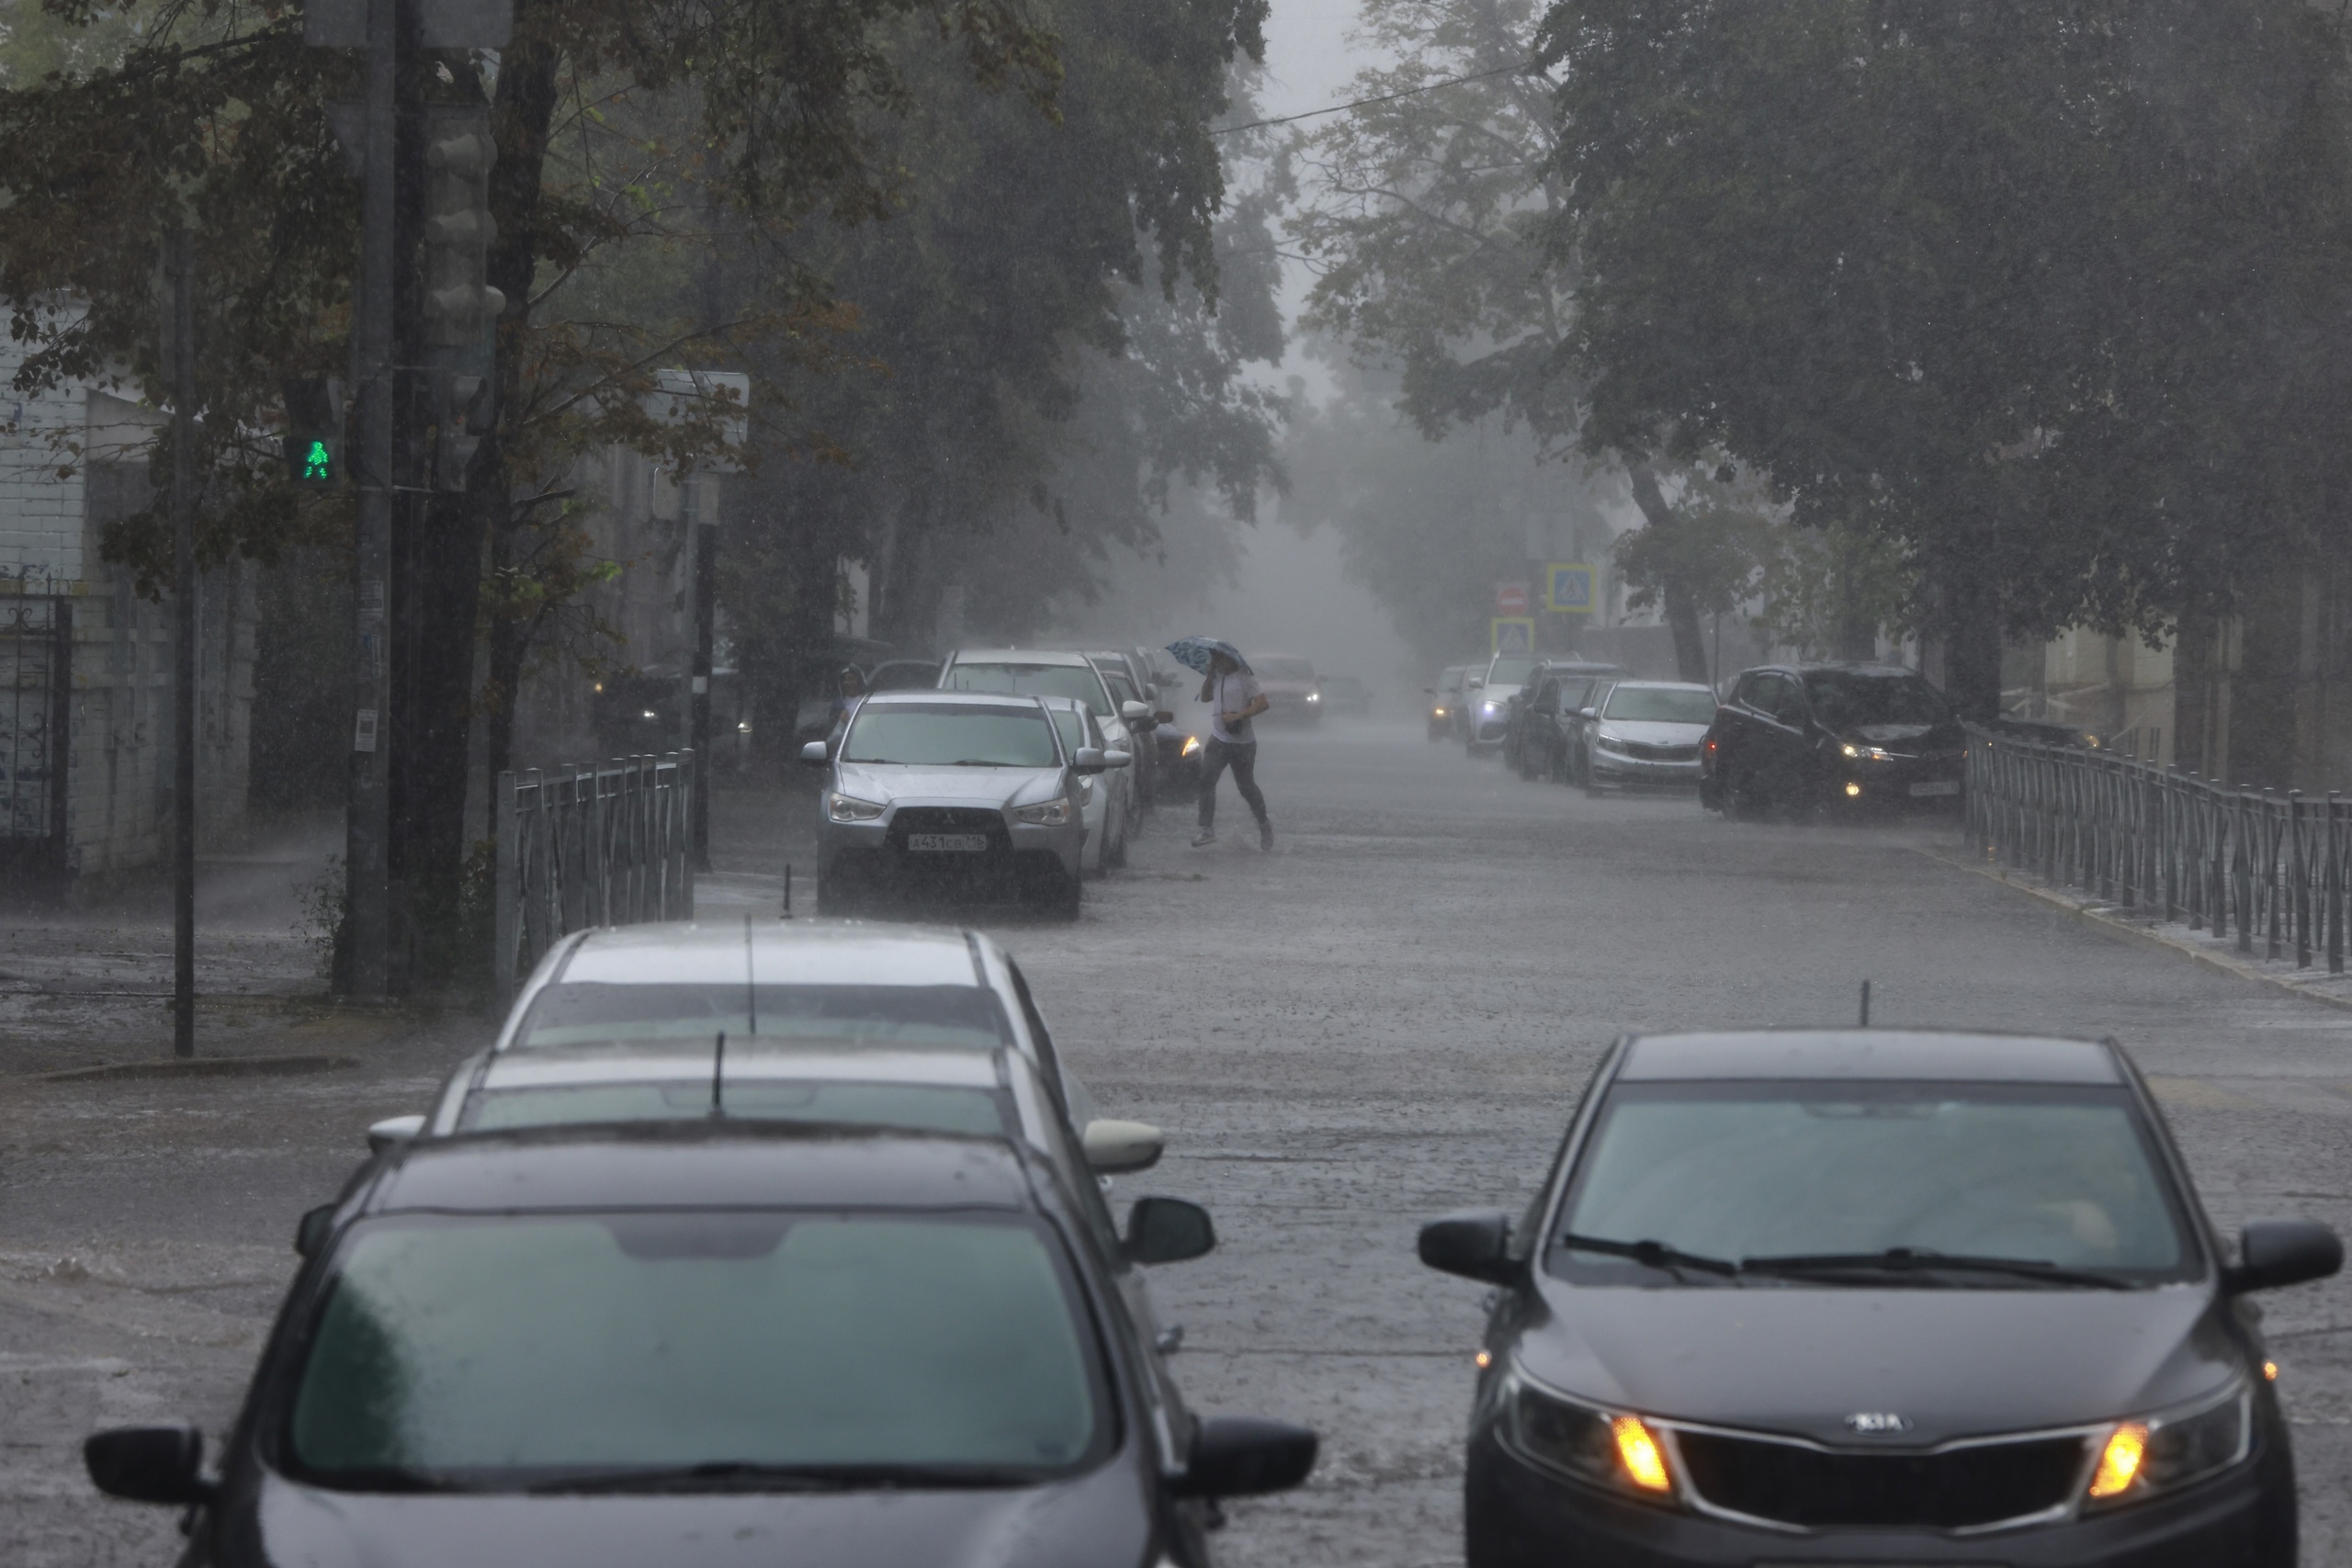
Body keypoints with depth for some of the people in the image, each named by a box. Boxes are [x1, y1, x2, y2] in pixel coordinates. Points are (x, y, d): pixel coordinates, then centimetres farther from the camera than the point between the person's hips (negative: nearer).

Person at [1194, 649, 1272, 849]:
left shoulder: (1244, 678, -14)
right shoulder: (1217, 676, 8)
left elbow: (1262, 703, -19)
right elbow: (1205, 697, 14)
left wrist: (1237, 716, -25)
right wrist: (1210, 675, 0)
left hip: (1242, 743, -6)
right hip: (1218, 740, 6)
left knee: (1246, 786, 6)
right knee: (1205, 781, -9)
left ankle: (1265, 825, 29)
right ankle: (1207, 831, -9)